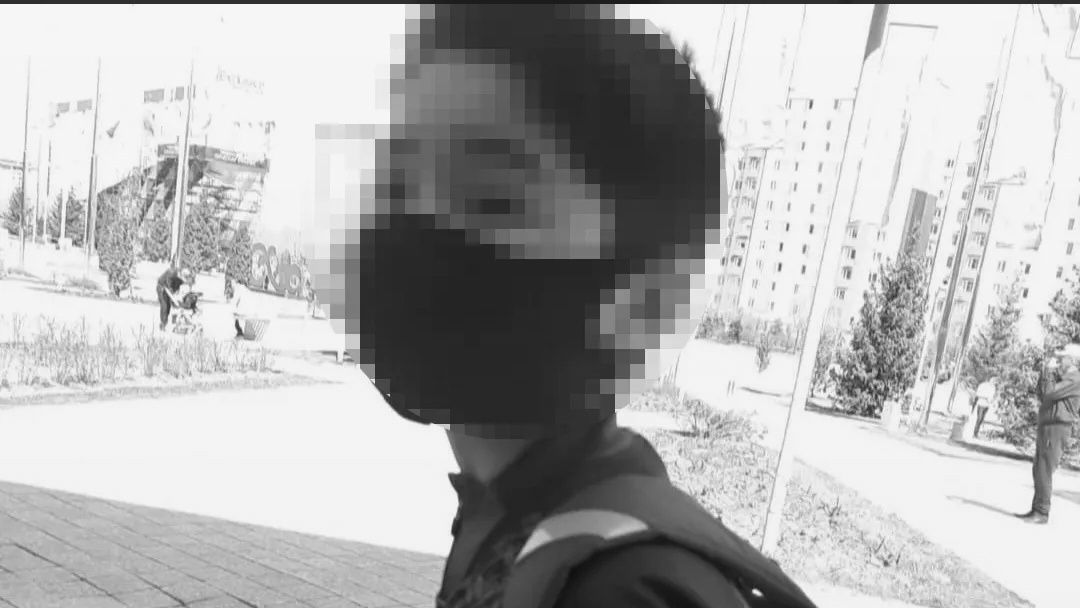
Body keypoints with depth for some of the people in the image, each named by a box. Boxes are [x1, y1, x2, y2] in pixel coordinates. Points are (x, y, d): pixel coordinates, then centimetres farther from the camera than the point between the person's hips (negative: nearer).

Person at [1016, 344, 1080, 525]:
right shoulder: (1063, 378, 19)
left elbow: (1048, 394, -21)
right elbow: (1042, 395, 20)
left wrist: (1049, 371, -10)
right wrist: (1046, 372, 12)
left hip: (1057, 428, -10)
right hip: (1046, 427, 10)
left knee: (1044, 472, -9)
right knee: (1038, 471, 12)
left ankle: (1042, 513, -6)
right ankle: (1037, 510, 17)